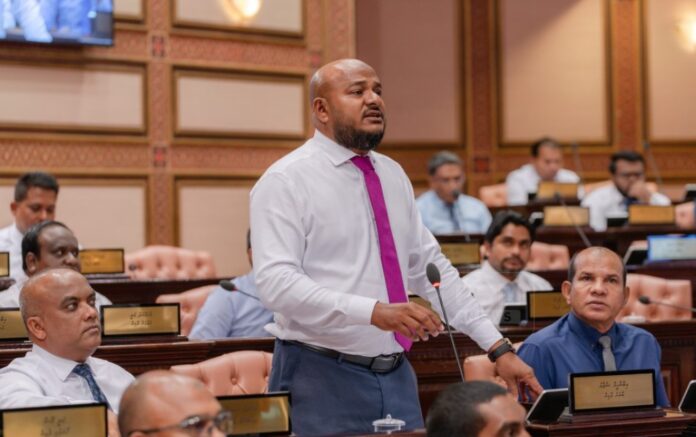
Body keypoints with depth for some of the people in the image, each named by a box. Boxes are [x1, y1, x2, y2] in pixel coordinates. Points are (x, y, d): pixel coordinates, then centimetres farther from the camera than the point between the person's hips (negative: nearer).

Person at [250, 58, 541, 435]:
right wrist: (374, 311, -31)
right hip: (323, 379, -6)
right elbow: (276, 281, -20)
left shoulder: (393, 176, 12)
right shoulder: (287, 181, -9)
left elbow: (431, 268, 15)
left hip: (397, 376, 6)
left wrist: (497, 347, 8)